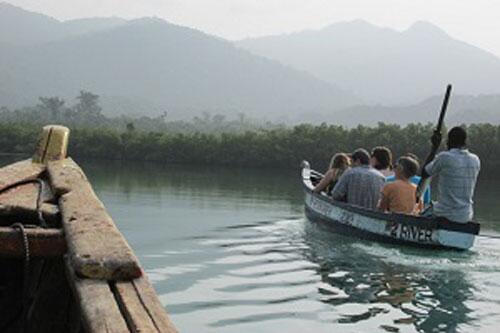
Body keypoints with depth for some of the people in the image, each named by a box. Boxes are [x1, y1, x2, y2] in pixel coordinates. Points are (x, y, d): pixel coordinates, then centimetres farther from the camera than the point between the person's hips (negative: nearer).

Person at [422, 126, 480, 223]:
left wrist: (434, 148, 4)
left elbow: (424, 174, -2)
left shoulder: (444, 157, -17)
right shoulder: (475, 160, 1)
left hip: (446, 215, -6)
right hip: (467, 215, 6)